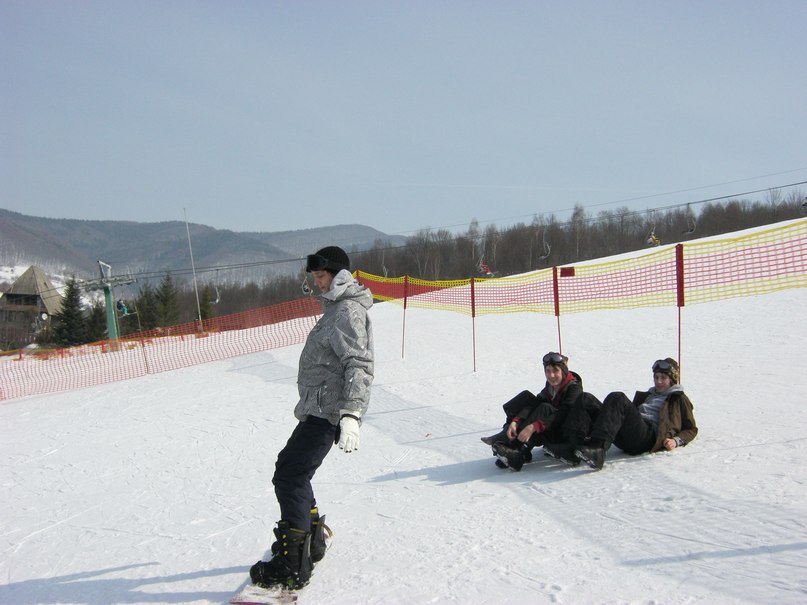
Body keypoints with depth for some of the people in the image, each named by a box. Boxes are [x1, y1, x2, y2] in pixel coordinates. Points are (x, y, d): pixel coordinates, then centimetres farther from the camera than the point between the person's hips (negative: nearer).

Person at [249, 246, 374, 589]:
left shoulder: (348, 312, -14)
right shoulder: (337, 308, 18)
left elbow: (358, 366, -24)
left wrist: (351, 414, -34)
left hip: (326, 412, -11)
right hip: (318, 409, 11)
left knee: (289, 478, -11)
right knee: (289, 468, 20)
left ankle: (292, 566, -6)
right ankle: (312, 537, 33)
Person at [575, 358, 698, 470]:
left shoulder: (679, 399, 25)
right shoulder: (647, 396, 41)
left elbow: (691, 429, 21)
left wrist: (676, 441, 0)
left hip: (650, 436, -5)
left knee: (619, 399, -29)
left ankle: (597, 448, -48)